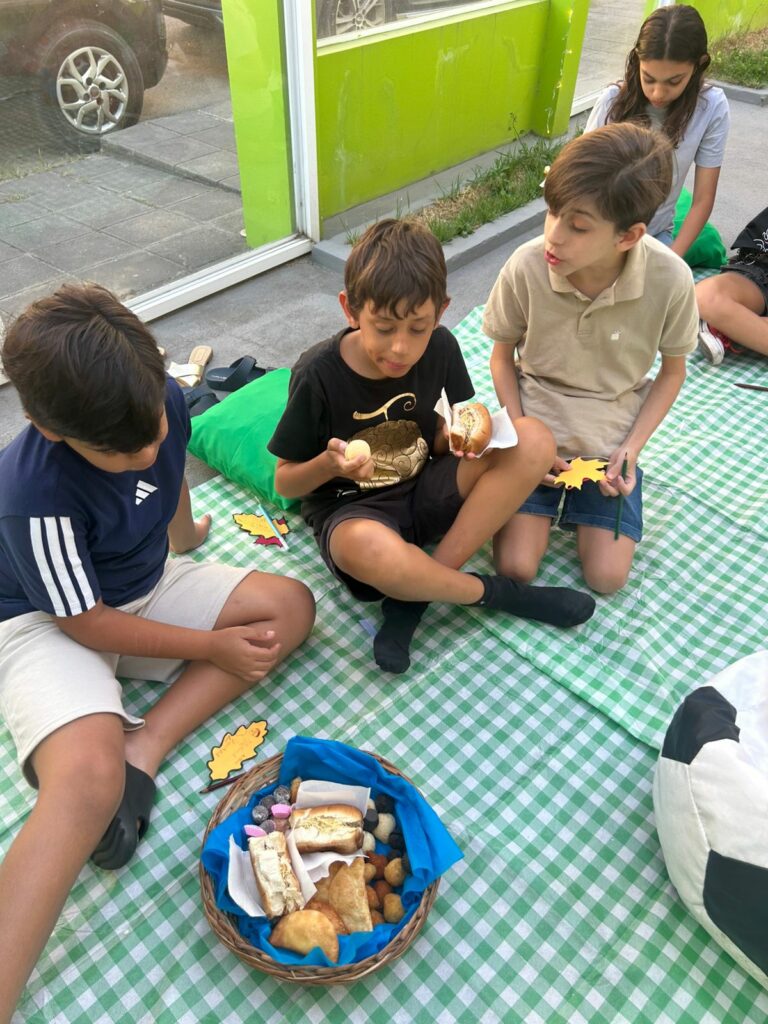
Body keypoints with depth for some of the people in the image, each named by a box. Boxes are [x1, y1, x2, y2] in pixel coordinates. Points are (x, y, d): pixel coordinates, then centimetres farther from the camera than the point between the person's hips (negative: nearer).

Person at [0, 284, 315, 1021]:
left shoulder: (161, 405, -16)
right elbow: (84, 624, -22)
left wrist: (184, 533, 28)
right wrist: (211, 645, -16)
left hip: (146, 587, 7)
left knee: (291, 605, -10)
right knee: (88, 781, -34)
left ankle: (140, 755, -17)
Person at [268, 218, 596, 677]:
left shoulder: (440, 348, -8)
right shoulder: (318, 375, -18)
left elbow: (437, 444, 5)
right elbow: (285, 483, -8)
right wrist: (330, 464, -29)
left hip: (424, 492, 5)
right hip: (350, 510, -4)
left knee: (534, 440, -20)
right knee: (369, 551, -44)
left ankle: (414, 595, -20)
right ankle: (495, 592, -12)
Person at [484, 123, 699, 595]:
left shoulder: (670, 280, -22)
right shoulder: (526, 267, -23)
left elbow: (672, 372, -3)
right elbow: (503, 354, -4)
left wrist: (631, 449, -13)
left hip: (611, 439, 1)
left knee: (607, 577, -5)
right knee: (516, 566, -8)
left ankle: (580, 499, 24)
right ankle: (550, 495, 21)